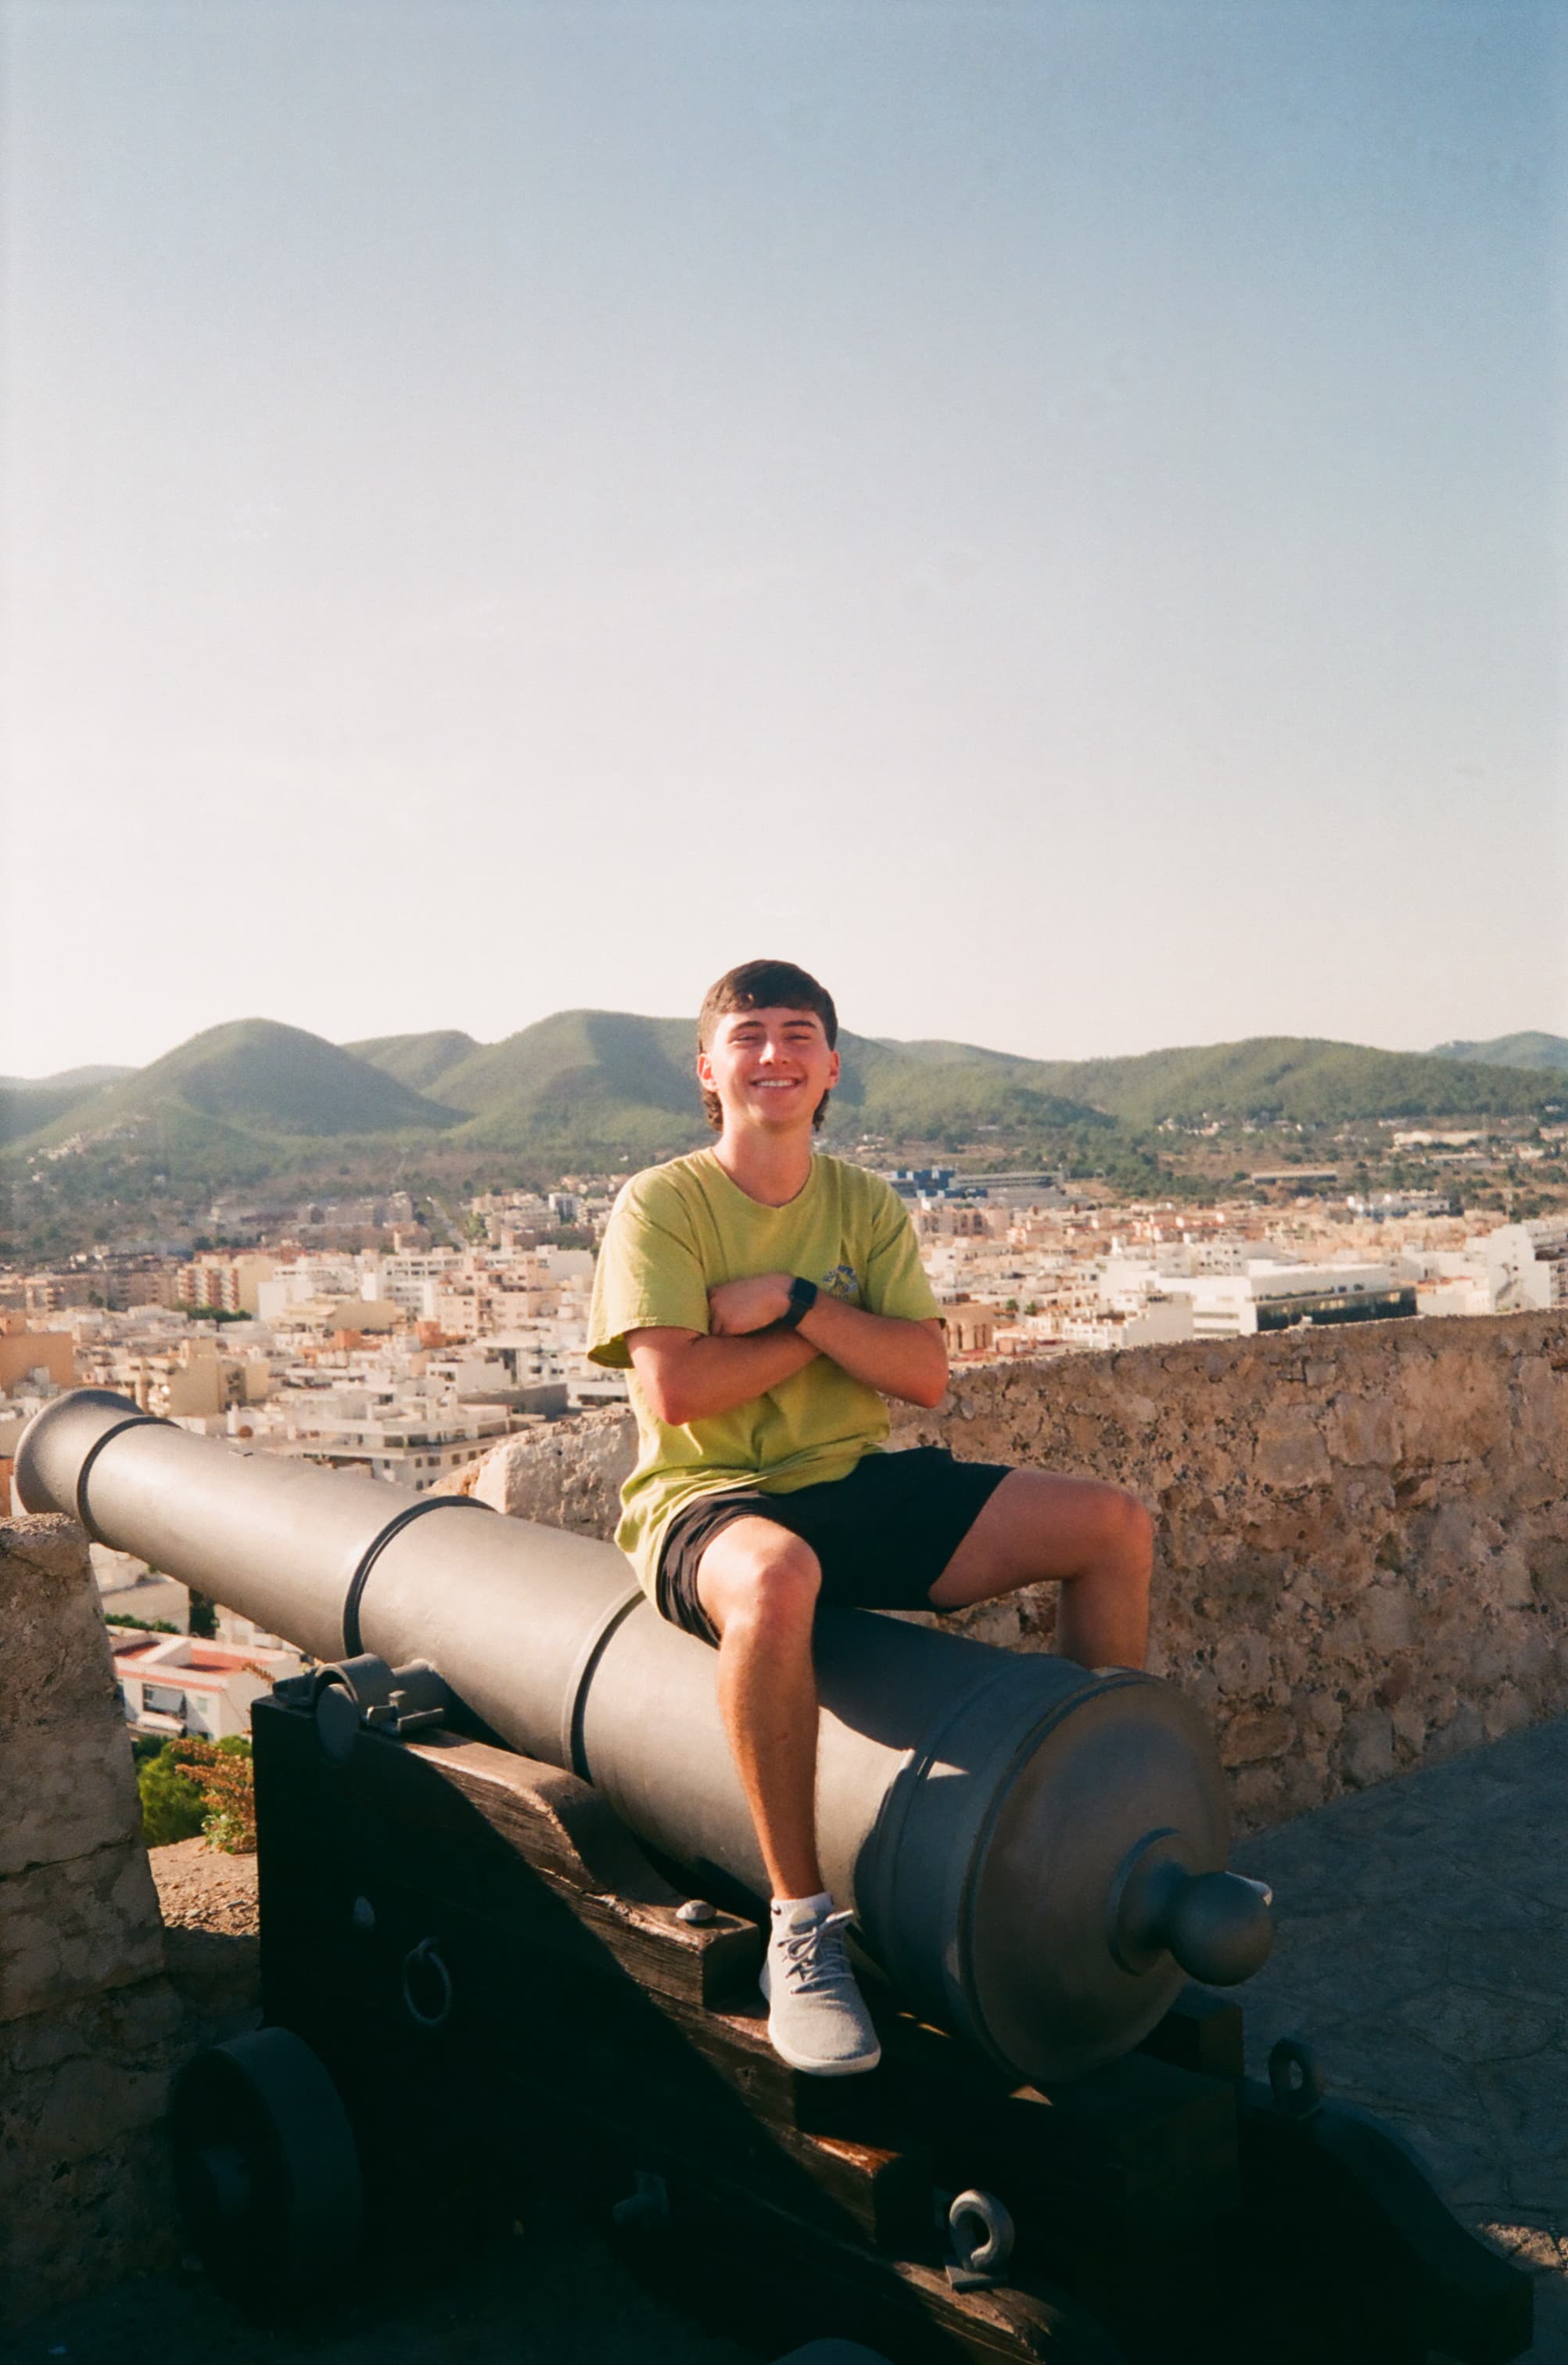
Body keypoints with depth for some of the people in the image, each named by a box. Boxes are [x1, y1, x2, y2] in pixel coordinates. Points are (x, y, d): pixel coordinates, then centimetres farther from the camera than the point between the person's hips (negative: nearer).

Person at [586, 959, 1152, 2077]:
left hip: (857, 1485, 6)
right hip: (705, 1500, -5)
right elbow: (675, 1391, -18)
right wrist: (835, 1325, -9)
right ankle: (802, 1927, -25)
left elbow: (927, 1374, -2)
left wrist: (796, 1302, -15)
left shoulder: (869, 1207, 9)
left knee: (1117, 1526, -7)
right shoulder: (659, 1205, -5)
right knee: (775, 1578, -43)